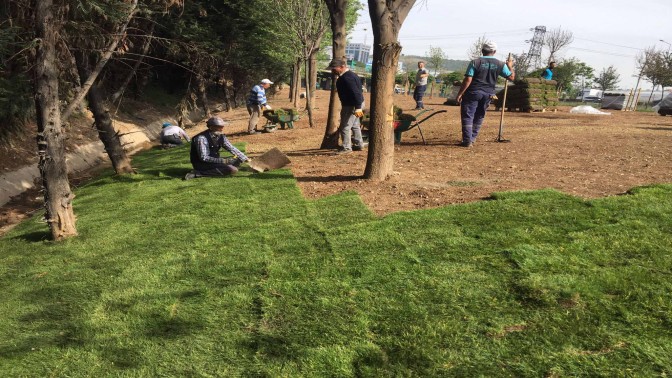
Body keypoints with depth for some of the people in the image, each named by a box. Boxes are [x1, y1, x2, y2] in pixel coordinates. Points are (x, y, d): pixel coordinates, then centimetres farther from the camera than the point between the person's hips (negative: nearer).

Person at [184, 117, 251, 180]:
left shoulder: (221, 137, 0)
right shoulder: (201, 138, -22)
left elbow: (232, 149, 7)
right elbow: (203, 158, -24)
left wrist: (245, 158, -3)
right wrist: (223, 161, -29)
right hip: (201, 163, -8)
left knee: (239, 160, 1)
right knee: (232, 170, -24)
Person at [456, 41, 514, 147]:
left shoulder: (475, 62, -8)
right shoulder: (500, 64, 1)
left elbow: (468, 80, -14)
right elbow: (511, 77, 9)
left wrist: (459, 94, -10)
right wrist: (510, 66, 27)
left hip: (473, 93, -4)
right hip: (488, 94, 4)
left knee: (467, 116, 0)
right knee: (479, 116, 19)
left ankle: (467, 140, -8)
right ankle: (473, 138, 26)